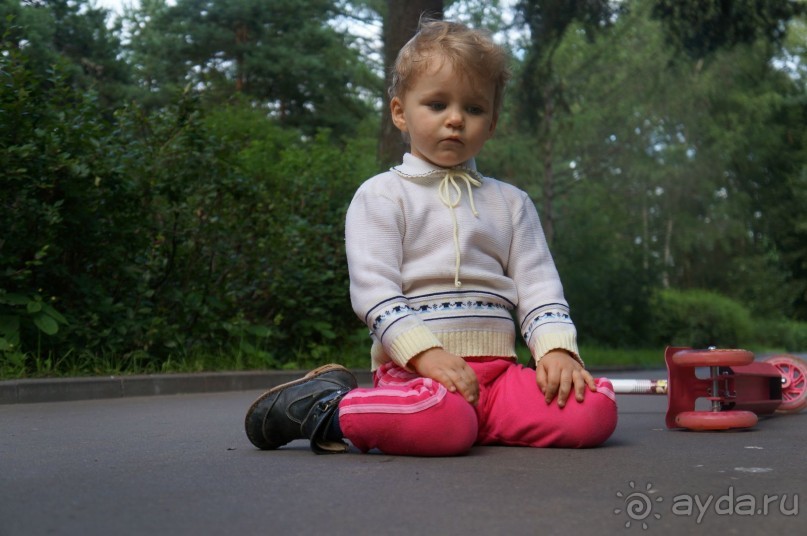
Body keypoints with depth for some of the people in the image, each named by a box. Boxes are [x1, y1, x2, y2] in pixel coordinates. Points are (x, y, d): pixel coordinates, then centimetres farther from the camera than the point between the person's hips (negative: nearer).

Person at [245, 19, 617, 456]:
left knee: (594, 410, -20)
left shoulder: (511, 203, 21)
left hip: (497, 369, 5)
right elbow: (372, 287, -6)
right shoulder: (380, 196, 6)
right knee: (443, 420, -39)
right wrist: (424, 353, -19)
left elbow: (537, 285, 13)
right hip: (413, 369, -5)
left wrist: (556, 348, -6)